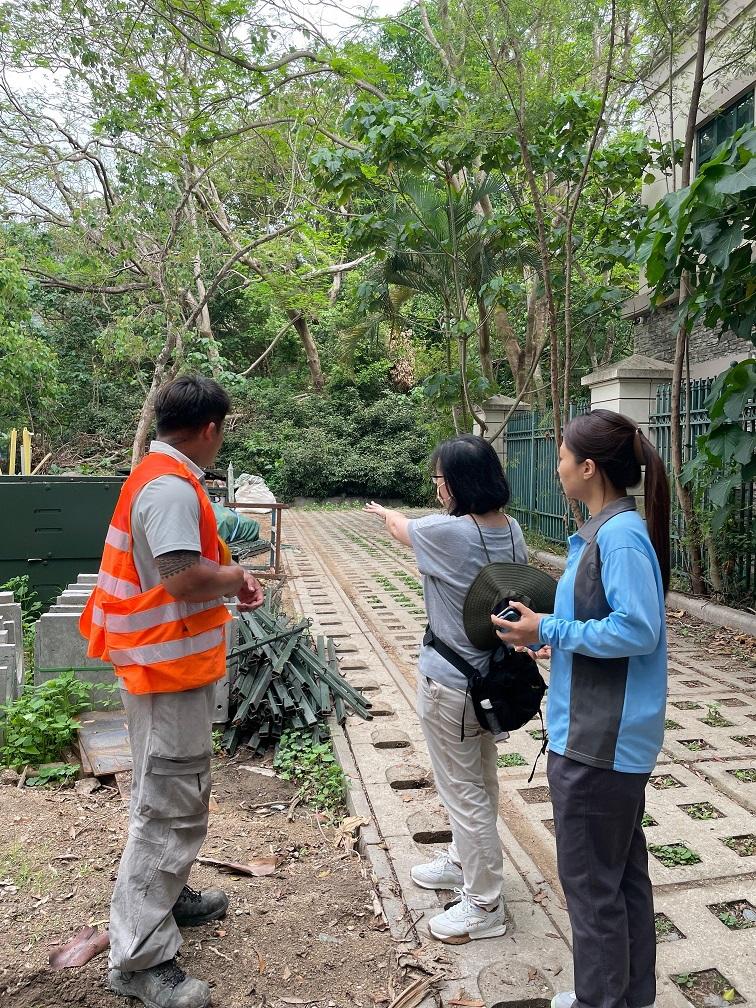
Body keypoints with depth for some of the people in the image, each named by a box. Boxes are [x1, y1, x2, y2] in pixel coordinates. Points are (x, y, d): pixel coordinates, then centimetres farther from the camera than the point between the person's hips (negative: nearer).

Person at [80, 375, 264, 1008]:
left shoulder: (163, 476, 12)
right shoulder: (171, 487, -22)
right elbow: (186, 577, -31)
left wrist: (229, 576, 6)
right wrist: (236, 577, -13)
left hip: (172, 663, 11)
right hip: (169, 667, -11)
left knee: (177, 794, 23)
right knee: (171, 806, -3)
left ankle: (170, 897, 41)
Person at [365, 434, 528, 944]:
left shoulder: (446, 532, -24)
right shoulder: (512, 530, -4)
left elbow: (401, 527, -2)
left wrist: (384, 511, 20)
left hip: (450, 686, -8)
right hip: (492, 677, 8)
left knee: (464, 790, 6)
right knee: (480, 780, 24)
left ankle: (484, 905, 21)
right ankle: (464, 862, 46)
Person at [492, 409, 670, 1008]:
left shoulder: (620, 534, -21)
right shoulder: (610, 528, 8)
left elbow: (638, 629, -25)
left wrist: (552, 631, -18)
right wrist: (562, 639, 7)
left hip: (599, 739, -10)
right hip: (615, 733, 10)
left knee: (590, 878, 7)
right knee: (624, 868, 22)